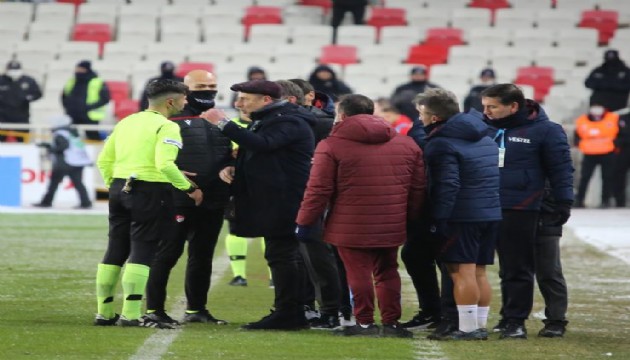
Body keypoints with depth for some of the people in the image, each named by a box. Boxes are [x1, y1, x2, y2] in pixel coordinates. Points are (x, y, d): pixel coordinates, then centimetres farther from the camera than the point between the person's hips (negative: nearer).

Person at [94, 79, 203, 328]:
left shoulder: (126, 122, 14)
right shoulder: (166, 127, -9)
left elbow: (104, 160, 13)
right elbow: (165, 164, -22)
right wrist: (190, 189, -13)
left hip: (119, 188, 7)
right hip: (150, 191, -7)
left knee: (116, 250, 12)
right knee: (142, 251, -5)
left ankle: (104, 312, 15)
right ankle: (131, 314, -11)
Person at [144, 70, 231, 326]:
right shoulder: (172, 119, -4)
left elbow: (235, 153, 22)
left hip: (213, 202, 6)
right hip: (179, 201, -6)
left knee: (203, 256, 12)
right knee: (168, 253, -5)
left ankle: (196, 308, 21)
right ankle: (154, 309, 0)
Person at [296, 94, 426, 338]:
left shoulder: (331, 145, -7)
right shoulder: (407, 144, 8)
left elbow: (318, 190, -9)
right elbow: (418, 187, 10)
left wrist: (305, 221, -1)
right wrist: (410, 216, 20)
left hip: (351, 226, -5)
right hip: (391, 226, 5)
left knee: (359, 273, 3)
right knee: (387, 272, 16)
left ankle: (364, 323, 7)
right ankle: (391, 323, 17)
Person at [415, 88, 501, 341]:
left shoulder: (441, 144, -10)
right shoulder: (485, 138, 17)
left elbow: (447, 186, -18)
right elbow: (496, 176, 20)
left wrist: (439, 219, -17)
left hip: (462, 216, -9)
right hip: (492, 213, 9)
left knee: (462, 272, -6)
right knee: (479, 272, 13)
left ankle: (468, 328, -9)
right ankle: (481, 326, 16)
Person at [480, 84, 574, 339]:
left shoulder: (544, 130, -5)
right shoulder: (484, 126, 9)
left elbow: (561, 169, -1)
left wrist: (564, 201, -5)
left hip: (520, 211, -5)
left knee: (518, 269, -1)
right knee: (507, 268, 11)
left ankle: (515, 321, 4)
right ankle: (508, 318, 18)